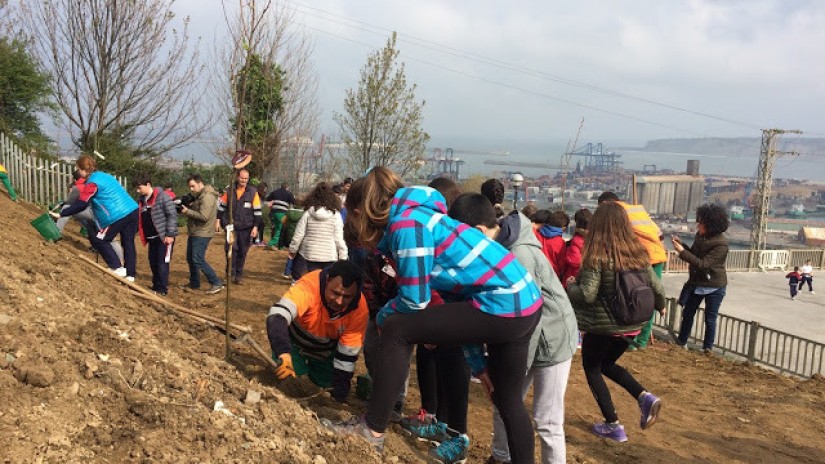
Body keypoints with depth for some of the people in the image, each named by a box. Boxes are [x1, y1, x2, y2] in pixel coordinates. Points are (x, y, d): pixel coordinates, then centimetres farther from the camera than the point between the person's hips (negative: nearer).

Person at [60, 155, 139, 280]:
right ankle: (130, 274, 18)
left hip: (118, 215, -8)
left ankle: (118, 268, 6)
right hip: (133, 210, 9)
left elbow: (80, 205, -9)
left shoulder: (92, 183, -7)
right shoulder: (104, 176, 21)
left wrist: (61, 213, 1)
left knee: (98, 240, 7)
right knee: (128, 243, 14)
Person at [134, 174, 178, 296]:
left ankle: (163, 289, 3)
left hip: (164, 236, -8)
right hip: (152, 237, 8)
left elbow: (172, 215, -16)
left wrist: (170, 234, -19)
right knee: (153, 262, 12)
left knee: (162, 263, -4)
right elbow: (139, 218, 18)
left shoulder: (162, 196, -14)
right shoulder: (141, 199, 10)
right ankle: (156, 286, 25)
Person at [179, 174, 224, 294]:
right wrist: (186, 207, 1)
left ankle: (217, 283, -5)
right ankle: (194, 283, 27)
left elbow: (204, 216, -26)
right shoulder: (199, 195, 15)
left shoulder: (207, 197, -18)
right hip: (194, 232, 10)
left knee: (198, 260, -11)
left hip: (202, 234, -10)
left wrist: (187, 211, -19)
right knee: (190, 258, 15)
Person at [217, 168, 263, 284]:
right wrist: (218, 221, 7)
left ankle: (238, 275, 22)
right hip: (231, 226, 0)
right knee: (231, 248, -13)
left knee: (242, 252, 8)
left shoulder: (253, 192, -3)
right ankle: (231, 273, 1)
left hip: (246, 228, 0)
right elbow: (221, 205, 11)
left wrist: (256, 227, -6)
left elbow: (257, 211, -2)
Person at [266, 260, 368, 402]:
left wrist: (341, 388, -25)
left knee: (326, 381, -1)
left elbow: (349, 351, -24)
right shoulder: (308, 286, -43)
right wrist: (284, 354, -69)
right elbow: (277, 316, -55)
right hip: (296, 339, -2)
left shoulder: (360, 309, -32)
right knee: (283, 373, -17)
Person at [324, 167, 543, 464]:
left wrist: (381, 317, 12)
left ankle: (372, 432, 4)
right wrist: (478, 364, 21)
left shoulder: (406, 223, -11)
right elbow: (457, 292, 20)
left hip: (502, 305, -10)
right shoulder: (416, 219, 19)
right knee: (508, 400, 22)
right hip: (524, 302, 10)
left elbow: (415, 300, -12)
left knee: (396, 329, -6)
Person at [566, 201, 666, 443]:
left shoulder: (597, 256, -18)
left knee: (592, 368, 17)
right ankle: (645, 397, 6)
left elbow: (587, 295, -23)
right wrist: (660, 305, 26)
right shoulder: (637, 253, -1)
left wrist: (570, 285, -2)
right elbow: (656, 287, 5)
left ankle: (613, 426, 15)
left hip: (603, 325, -6)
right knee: (606, 363, 27)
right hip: (632, 324, 6)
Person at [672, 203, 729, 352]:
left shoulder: (721, 244, -25)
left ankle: (707, 348, 21)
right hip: (696, 282, 7)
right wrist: (681, 244, -6)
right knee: (687, 313, 16)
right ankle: (681, 341, 31)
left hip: (714, 286, -7)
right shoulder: (700, 236, -3)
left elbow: (703, 264, -30)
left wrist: (682, 251, -29)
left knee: (710, 318, 6)